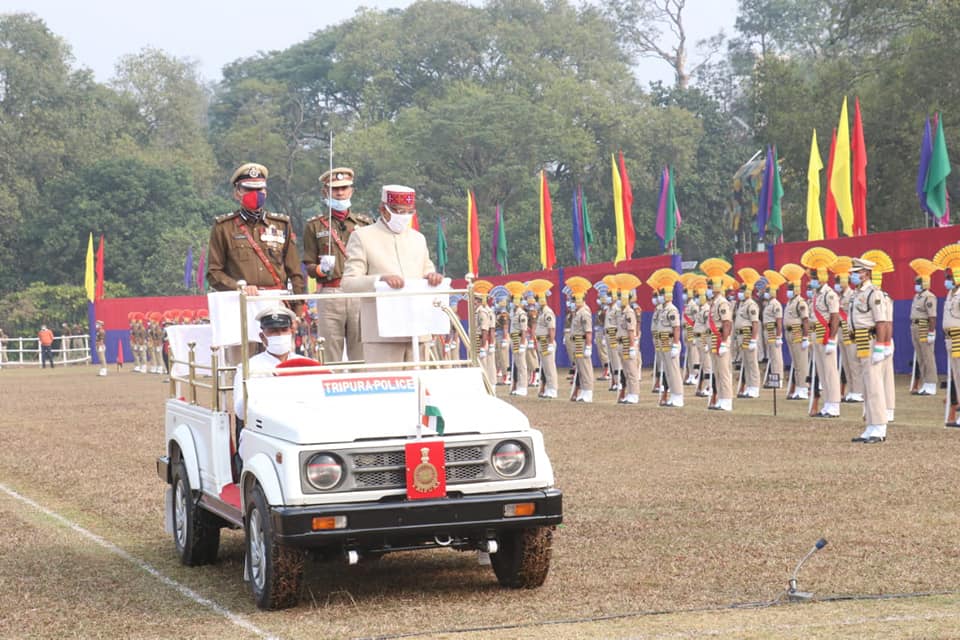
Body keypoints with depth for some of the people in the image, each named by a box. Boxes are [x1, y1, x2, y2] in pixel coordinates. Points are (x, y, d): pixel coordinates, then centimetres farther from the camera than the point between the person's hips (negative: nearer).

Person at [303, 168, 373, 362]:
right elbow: (308, 266, 8)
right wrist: (321, 269, -13)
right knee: (331, 357, -2)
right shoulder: (315, 226, 10)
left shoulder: (365, 223, 15)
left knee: (362, 355, 0)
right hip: (329, 294, -1)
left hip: (360, 294, 1)